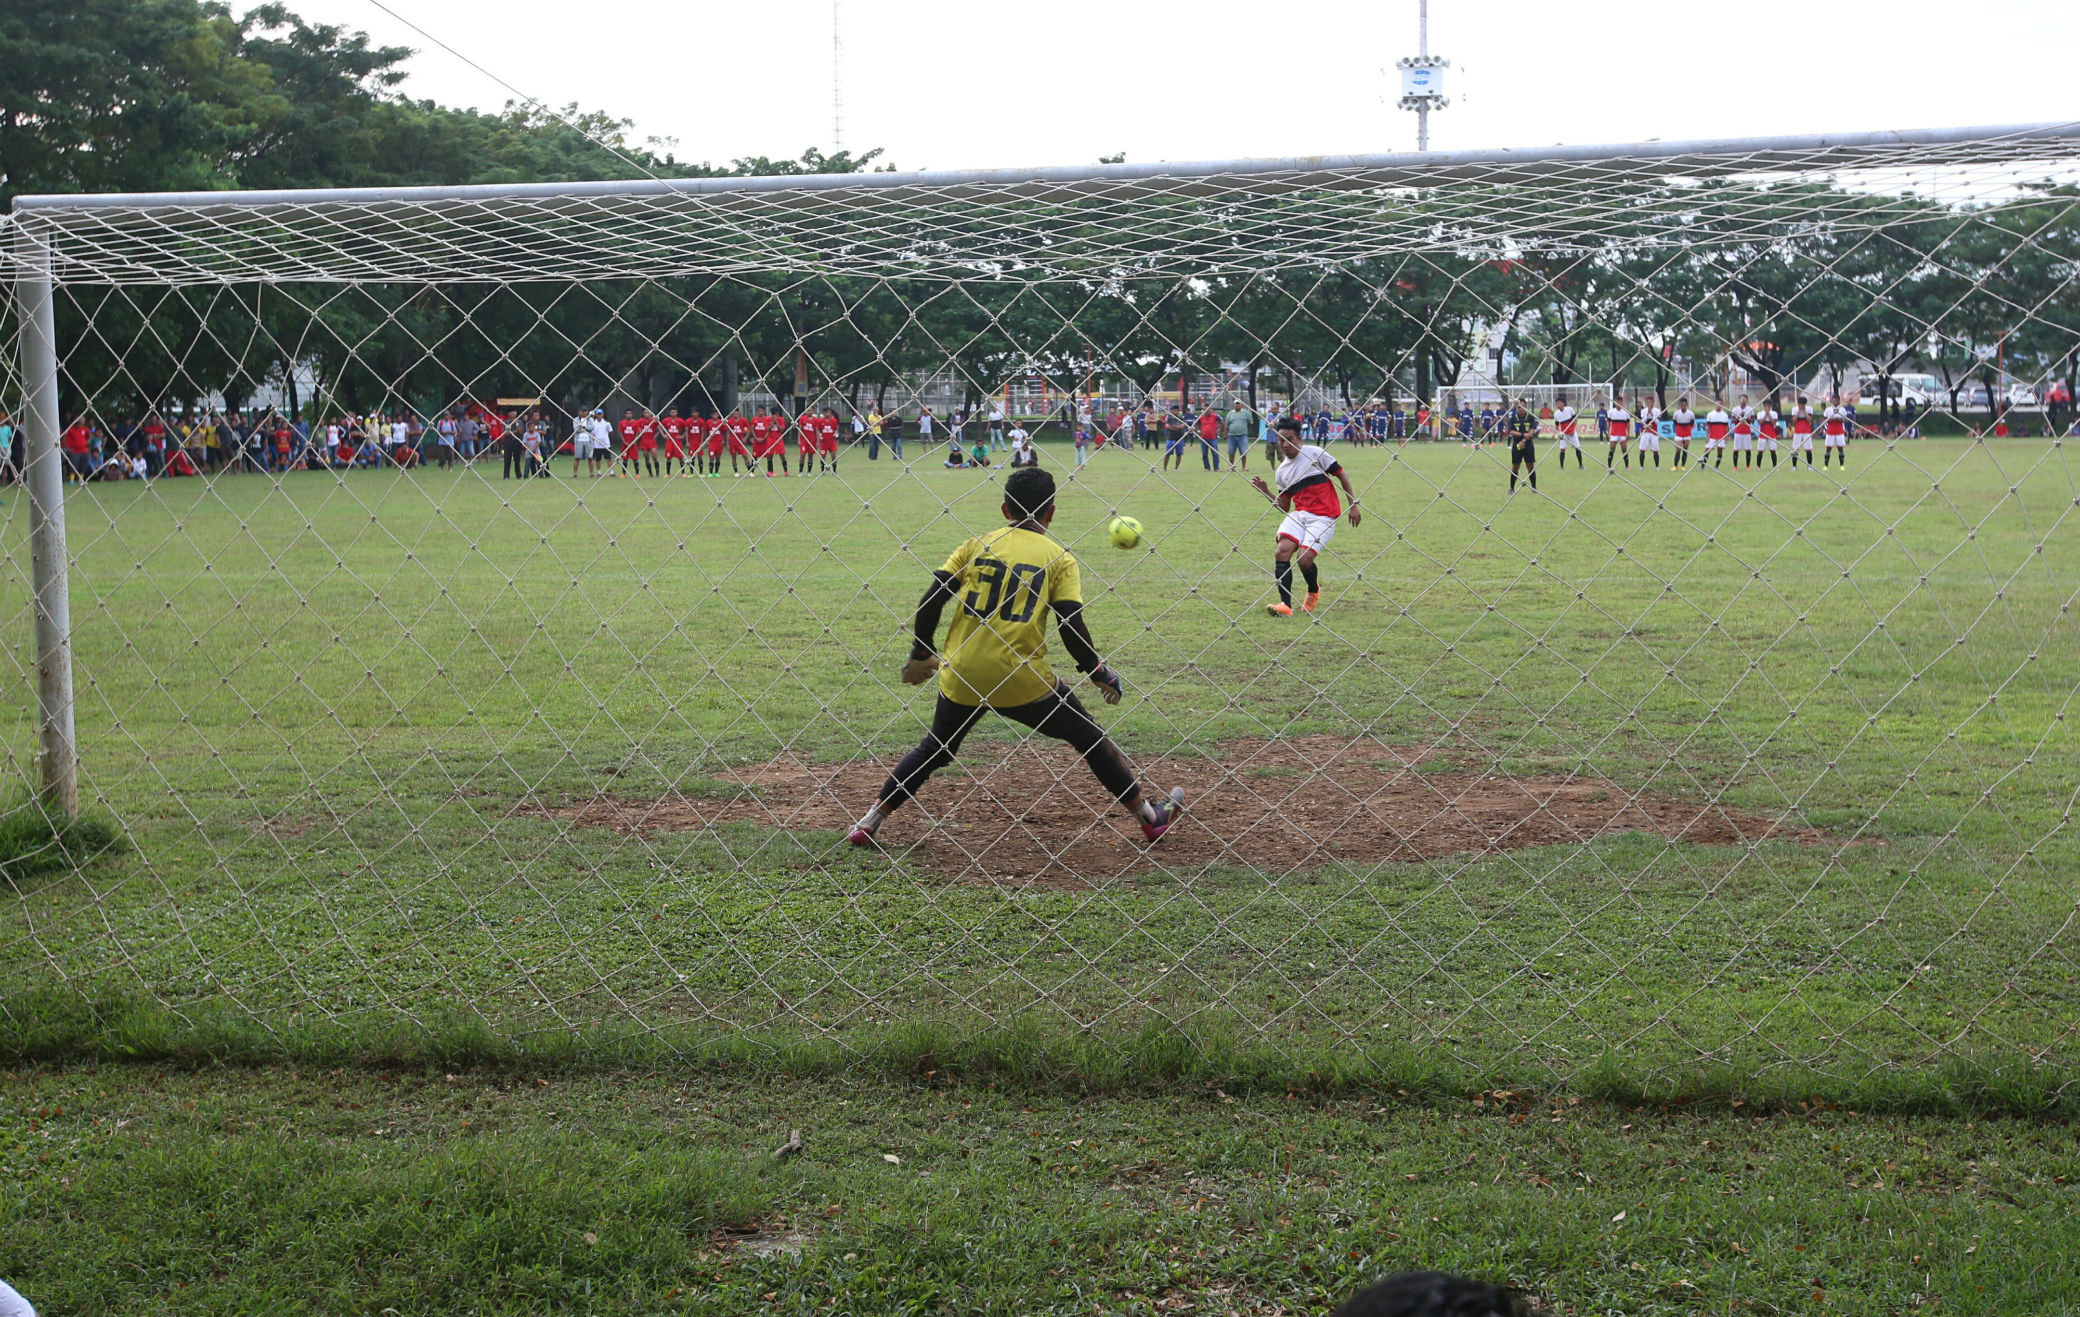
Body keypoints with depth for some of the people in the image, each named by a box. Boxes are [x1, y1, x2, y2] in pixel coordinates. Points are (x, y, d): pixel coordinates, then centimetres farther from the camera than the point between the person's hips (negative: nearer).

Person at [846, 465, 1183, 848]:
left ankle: (869, 821, 22)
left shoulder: (976, 545, 9)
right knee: (1089, 736, 15)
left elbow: (931, 601, 2)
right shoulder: (1058, 557, 3)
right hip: (1022, 680, -2)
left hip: (962, 674, 3)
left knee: (934, 749, 25)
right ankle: (1149, 816, 23)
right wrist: (1098, 672, 9)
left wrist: (921, 655, 16)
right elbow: (1071, 626, -7)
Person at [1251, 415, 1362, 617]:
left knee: (1304, 558, -21)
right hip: (1299, 515, 5)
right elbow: (1285, 507, 19)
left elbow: (1342, 475, 4)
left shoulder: (1315, 453, -1)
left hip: (1324, 517, -5)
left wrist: (1354, 505, 0)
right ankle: (1285, 605, -23)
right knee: (1281, 552, -21)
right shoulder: (1282, 471, 14)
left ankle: (1313, 591, 13)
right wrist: (1266, 491, 5)